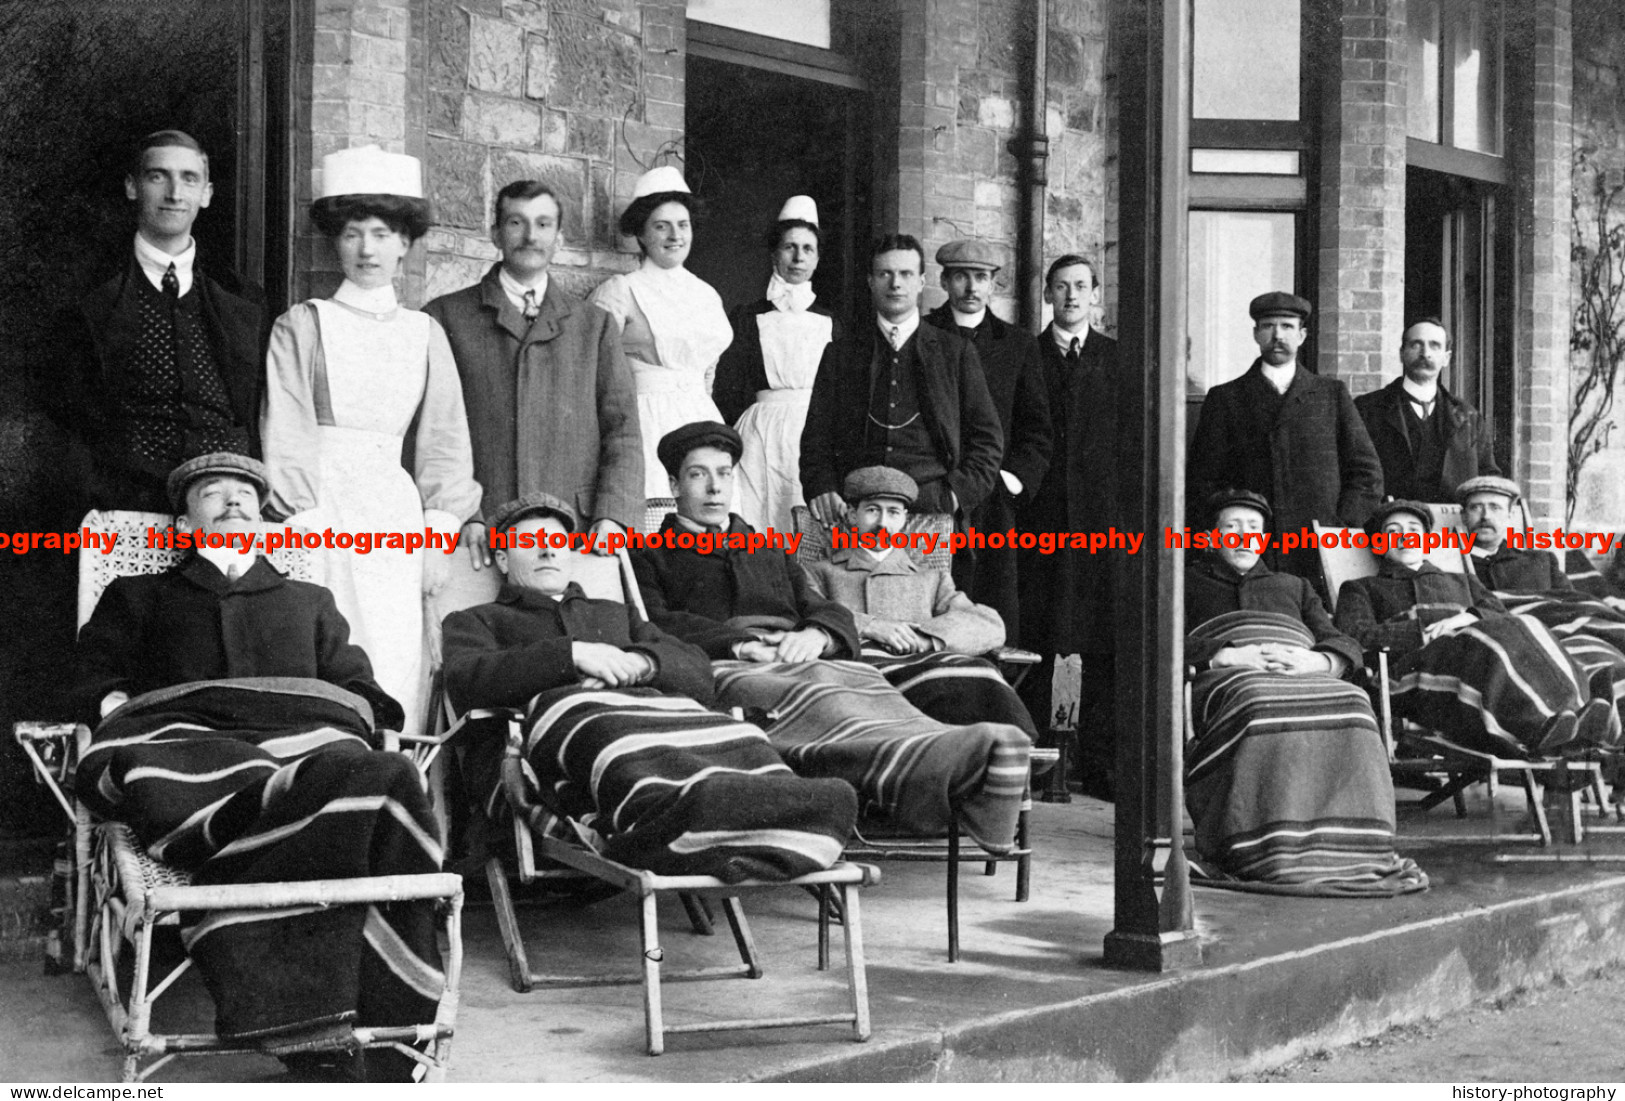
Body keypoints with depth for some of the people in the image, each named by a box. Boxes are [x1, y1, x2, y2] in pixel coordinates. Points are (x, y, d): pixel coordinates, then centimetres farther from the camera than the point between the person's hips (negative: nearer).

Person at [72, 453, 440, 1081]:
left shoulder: (310, 601, 40)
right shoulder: (139, 595, 35)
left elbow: (358, 688, 28)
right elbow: (95, 681, 22)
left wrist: (361, 723, 5)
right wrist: (119, 715, 0)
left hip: (306, 739, 2)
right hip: (184, 739, -1)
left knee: (382, 784, -40)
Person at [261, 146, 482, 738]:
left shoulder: (425, 334, 14)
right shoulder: (302, 325, 6)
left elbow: (445, 440, 12)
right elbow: (286, 434, 0)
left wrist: (439, 532, 1)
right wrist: (307, 527, -10)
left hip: (399, 510, 3)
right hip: (323, 506, -3)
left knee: (401, 671, -4)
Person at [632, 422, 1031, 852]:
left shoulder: (770, 551, 36)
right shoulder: (649, 556, 21)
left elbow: (829, 612, 23)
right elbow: (655, 625, 1)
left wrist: (816, 634, -4)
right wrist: (741, 643, -14)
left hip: (802, 657, 5)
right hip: (726, 668, -5)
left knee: (872, 690, -34)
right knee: (811, 702, -41)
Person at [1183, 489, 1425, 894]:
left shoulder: (1293, 586, 38)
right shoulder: (1188, 582, 29)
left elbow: (1346, 647, 23)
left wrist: (1312, 660, -2)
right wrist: (1227, 656, -9)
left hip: (1303, 675, 3)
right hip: (1228, 677, -3)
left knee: (1350, 703, -34)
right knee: (1260, 707, -42)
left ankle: (1356, 852, -42)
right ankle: (1271, 857, -50)